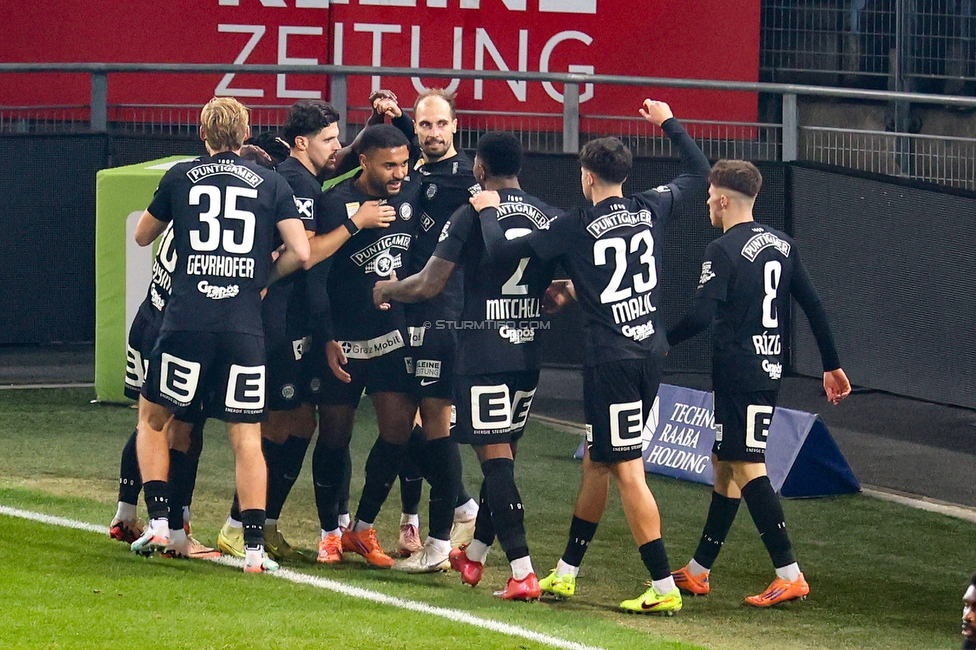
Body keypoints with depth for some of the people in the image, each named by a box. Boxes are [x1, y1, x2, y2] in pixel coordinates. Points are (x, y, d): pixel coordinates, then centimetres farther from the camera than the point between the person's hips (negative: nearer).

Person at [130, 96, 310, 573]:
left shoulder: (179, 178, 7)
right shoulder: (271, 184, 7)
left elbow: (142, 236, 21)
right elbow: (300, 252, 1)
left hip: (187, 320, 0)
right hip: (245, 327, 1)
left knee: (153, 417, 18)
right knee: (246, 438, 5)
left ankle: (158, 521, 8)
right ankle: (254, 546, -2)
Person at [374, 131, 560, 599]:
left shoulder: (471, 216, -9)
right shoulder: (550, 219, 6)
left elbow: (428, 285, -10)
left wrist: (385, 291, 10)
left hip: (483, 353, -6)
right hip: (530, 351, 6)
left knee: (495, 456, -6)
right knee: (503, 453, 17)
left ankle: (522, 572, -15)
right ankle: (474, 555, 33)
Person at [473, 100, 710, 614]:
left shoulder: (576, 227, -8)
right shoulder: (650, 209, 6)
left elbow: (501, 249, -5)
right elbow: (698, 172, 24)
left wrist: (488, 211, 13)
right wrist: (669, 123, 34)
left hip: (611, 359, -7)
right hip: (651, 353, 7)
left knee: (627, 471, -6)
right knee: (596, 462, 17)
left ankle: (664, 589, -10)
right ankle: (565, 574, 26)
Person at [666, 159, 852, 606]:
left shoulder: (723, 251, -13)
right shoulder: (781, 245, 10)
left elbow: (701, 315, -21)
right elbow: (813, 307, 11)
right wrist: (832, 366, 17)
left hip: (739, 376, -9)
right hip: (769, 371, 9)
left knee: (747, 468, -8)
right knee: (724, 463, 16)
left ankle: (789, 576, -15)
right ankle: (698, 571, 24)